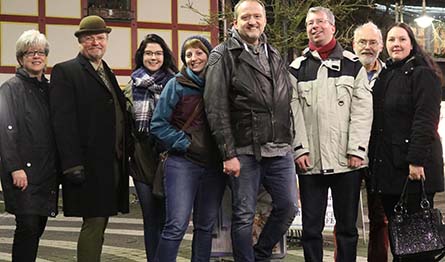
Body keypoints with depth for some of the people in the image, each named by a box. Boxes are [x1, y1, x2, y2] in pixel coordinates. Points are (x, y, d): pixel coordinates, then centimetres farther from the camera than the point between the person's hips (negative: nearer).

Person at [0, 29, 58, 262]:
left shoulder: (48, 89, 16)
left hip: (47, 171, 6)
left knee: (38, 227, 8)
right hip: (24, 171, -6)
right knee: (28, 226, -11)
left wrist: (57, 168, 12)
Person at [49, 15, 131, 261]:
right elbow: (63, 121, -13)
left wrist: (126, 153, 9)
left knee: (99, 222, 11)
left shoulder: (108, 74, 20)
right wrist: (73, 165, -19)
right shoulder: (65, 72, -4)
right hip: (89, 166, -7)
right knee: (93, 223, -7)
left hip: (113, 164, 7)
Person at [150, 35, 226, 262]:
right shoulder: (177, 85, -1)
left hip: (214, 166, 4)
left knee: (206, 226, 11)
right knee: (177, 226, -12)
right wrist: (186, 143, -11)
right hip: (183, 163, -4)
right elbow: (158, 124, -3)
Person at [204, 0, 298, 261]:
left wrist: (290, 142, 12)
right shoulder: (223, 56, -3)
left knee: (288, 207, 7)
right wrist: (228, 153, -14)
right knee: (244, 216, 1)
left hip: (280, 150, 5)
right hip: (244, 151, -5)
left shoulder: (275, 56, 16)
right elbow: (216, 108, -9)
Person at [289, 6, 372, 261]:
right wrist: (300, 148, -8)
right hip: (311, 161, 1)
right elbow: (293, 112, 3)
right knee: (311, 226, 5)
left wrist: (356, 149, -9)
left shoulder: (353, 65, 7)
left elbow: (362, 110, 0)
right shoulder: (297, 69, 10)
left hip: (347, 161, -1)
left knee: (347, 225, 7)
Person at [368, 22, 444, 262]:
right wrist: (373, 159, 13)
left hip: (414, 165, -7)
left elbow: (425, 121, -15)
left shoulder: (423, 74, -7)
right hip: (387, 165, 8)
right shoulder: (385, 76, 17)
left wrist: (417, 160, -21)